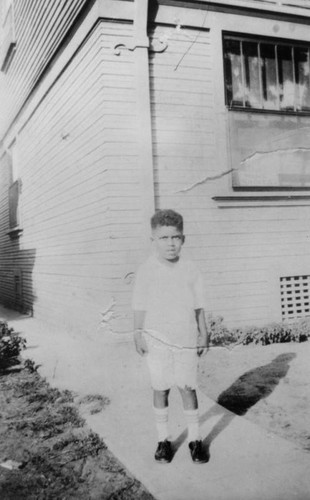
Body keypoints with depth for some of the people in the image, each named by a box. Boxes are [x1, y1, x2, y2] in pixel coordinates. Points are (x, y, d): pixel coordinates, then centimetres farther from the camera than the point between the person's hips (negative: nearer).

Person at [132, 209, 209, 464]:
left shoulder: (191, 269, 0)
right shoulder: (146, 270, -4)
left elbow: (199, 305, 5)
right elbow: (140, 306, 0)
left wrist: (203, 334, 4)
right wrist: (138, 333, -3)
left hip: (186, 338, 1)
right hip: (157, 339, -1)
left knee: (188, 387, 6)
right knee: (160, 388, 8)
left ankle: (195, 438, 21)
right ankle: (163, 439, 23)